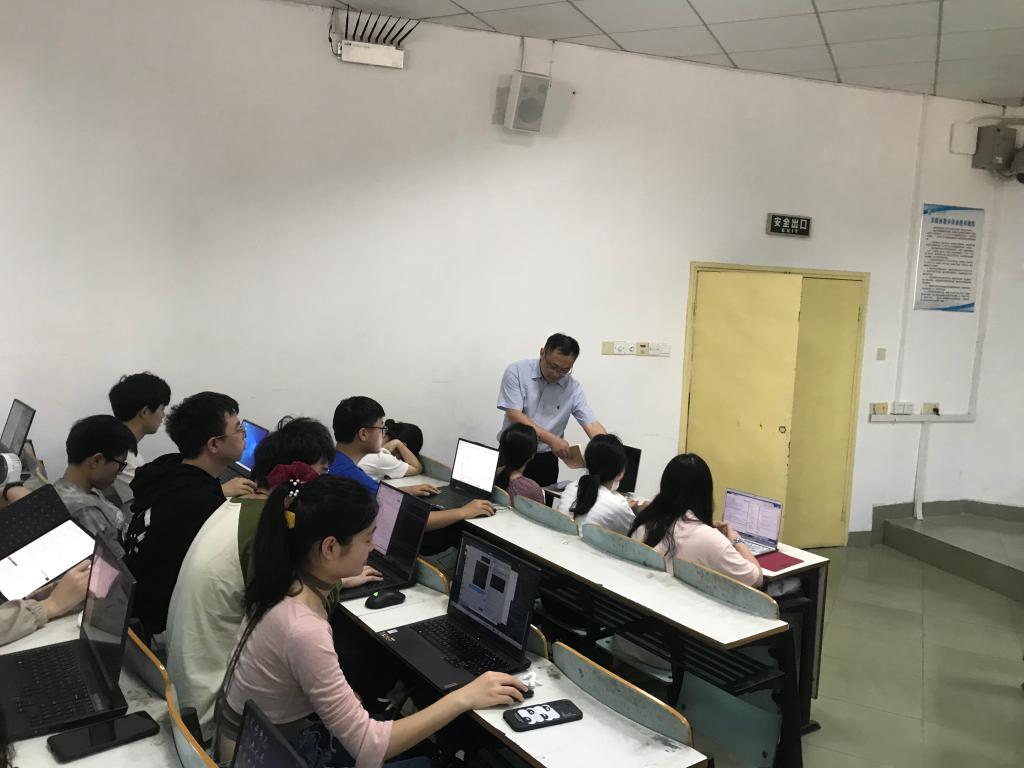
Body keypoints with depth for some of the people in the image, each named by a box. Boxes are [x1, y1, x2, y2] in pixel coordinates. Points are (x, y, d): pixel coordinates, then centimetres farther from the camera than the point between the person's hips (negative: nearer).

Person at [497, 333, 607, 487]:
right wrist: (552, 440, -25)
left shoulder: (574, 388, -2)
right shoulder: (516, 372, -9)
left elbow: (592, 424, -6)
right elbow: (515, 416, -16)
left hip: (545, 460, 2)